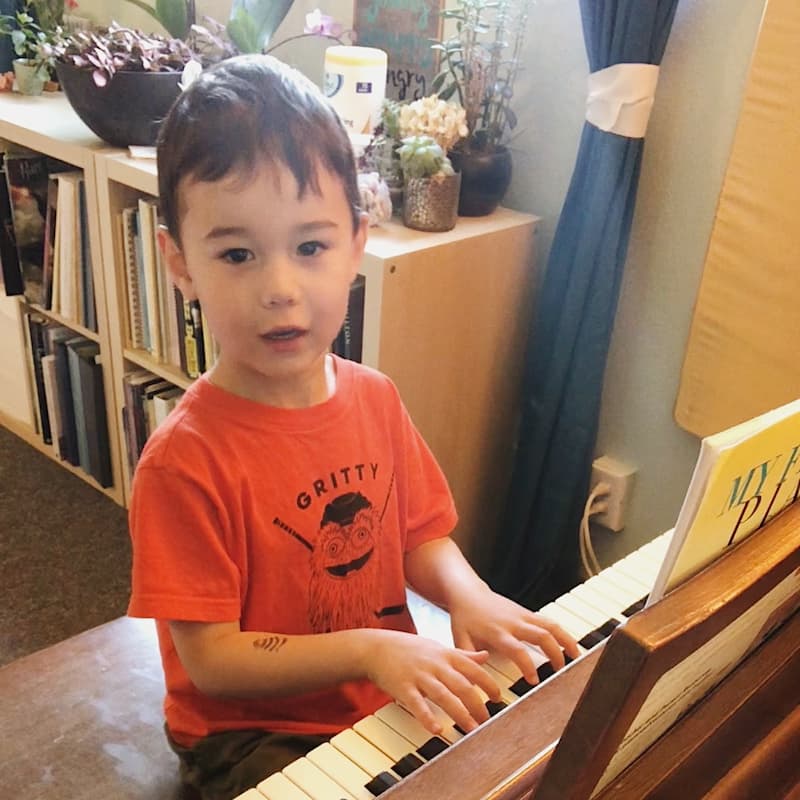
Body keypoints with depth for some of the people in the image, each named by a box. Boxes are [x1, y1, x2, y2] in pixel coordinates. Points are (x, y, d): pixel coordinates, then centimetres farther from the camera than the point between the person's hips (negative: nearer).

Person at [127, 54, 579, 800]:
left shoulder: (374, 398, -6)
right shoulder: (183, 461, -25)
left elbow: (420, 534, 4)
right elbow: (209, 657, -20)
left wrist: (467, 594, -16)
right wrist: (369, 649, -29)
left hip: (393, 698, 5)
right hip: (250, 731, -4)